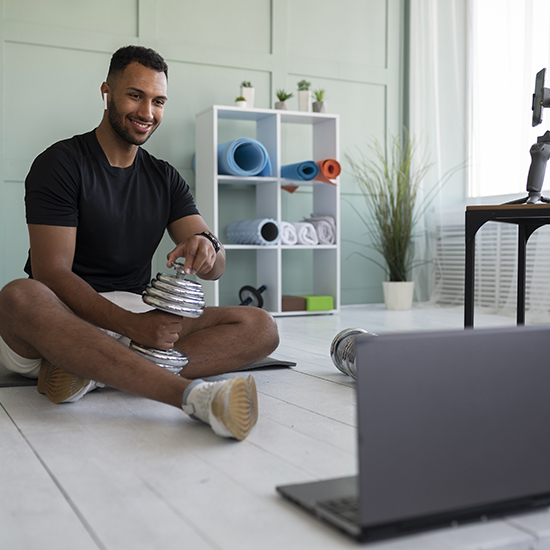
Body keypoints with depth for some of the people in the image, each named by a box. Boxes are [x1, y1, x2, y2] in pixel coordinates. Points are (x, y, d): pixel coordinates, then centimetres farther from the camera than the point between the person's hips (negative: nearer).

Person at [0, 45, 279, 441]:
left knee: (261, 328, -16)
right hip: (67, 315, -4)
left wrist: (206, 245, -23)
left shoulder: (165, 179, 14)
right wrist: (133, 326, -28)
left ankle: (90, 373, -31)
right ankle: (192, 394, -48)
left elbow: (216, 268, 3)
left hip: (139, 315, 4)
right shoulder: (60, 163, -2)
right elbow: (51, 273, -14)